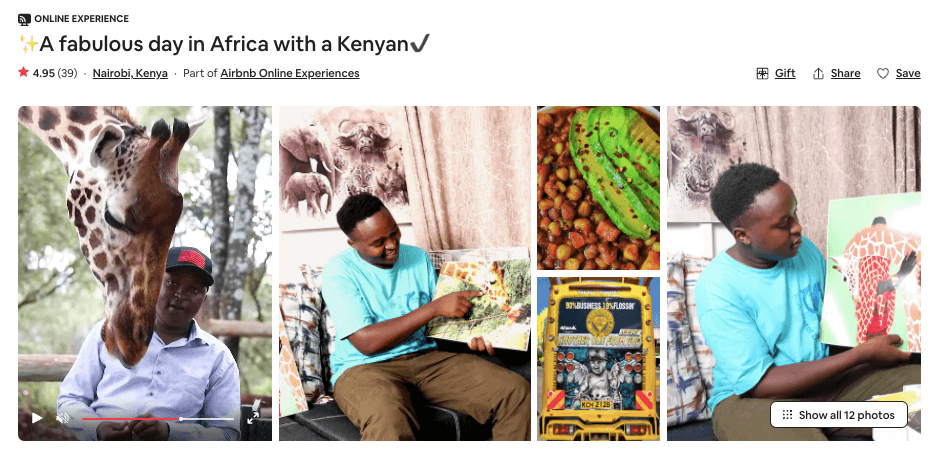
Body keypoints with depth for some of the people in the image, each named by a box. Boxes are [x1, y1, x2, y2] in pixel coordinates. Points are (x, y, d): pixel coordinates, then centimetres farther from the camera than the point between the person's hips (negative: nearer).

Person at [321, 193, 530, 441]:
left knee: (516, 391, -16)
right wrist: (435, 308, -18)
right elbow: (366, 342, -17)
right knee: (388, 420, -43)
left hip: (426, 356, 5)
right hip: (364, 368, -5)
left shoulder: (418, 257, 10)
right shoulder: (339, 271, -7)